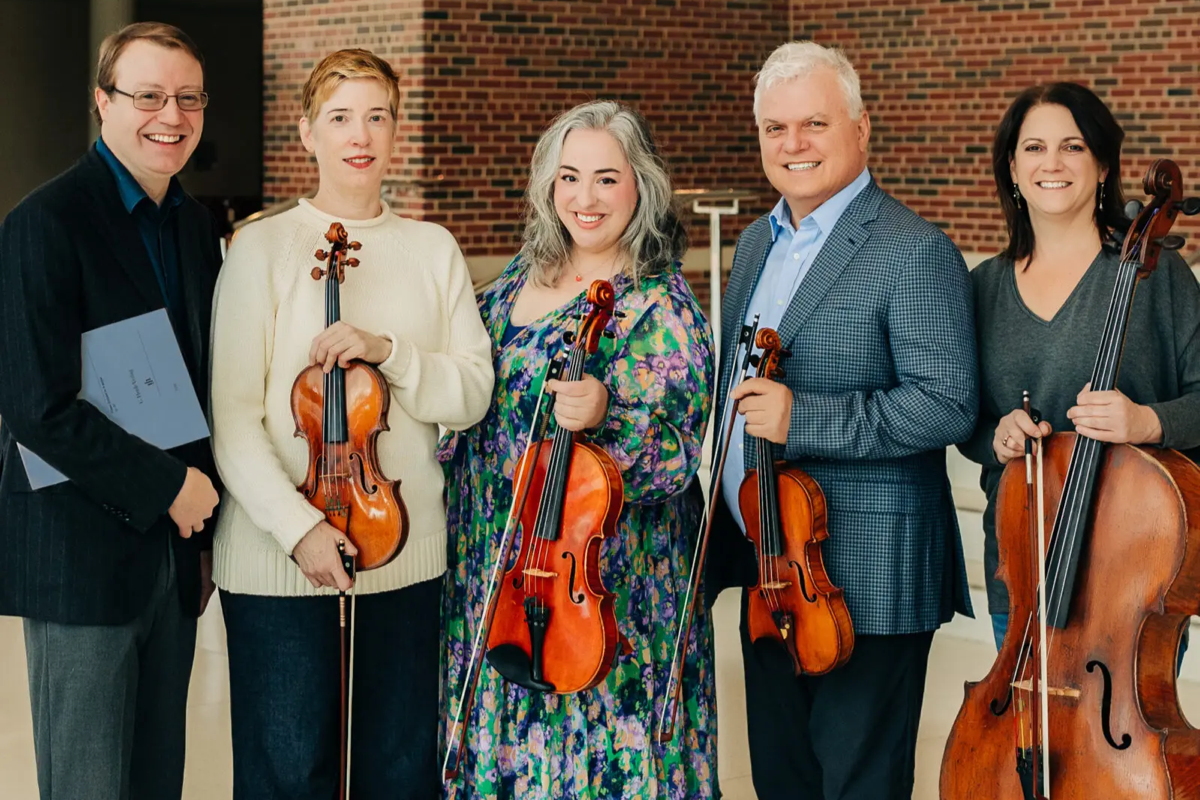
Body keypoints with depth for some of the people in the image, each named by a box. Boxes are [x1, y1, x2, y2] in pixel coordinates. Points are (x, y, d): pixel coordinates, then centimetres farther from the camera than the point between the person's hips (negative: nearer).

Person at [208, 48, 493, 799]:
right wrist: (297, 525, -18)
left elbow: (472, 394, 2)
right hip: (279, 560, -3)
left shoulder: (433, 250, 8)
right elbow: (232, 417, -8)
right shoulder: (264, 246, -3)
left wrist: (387, 350, -15)